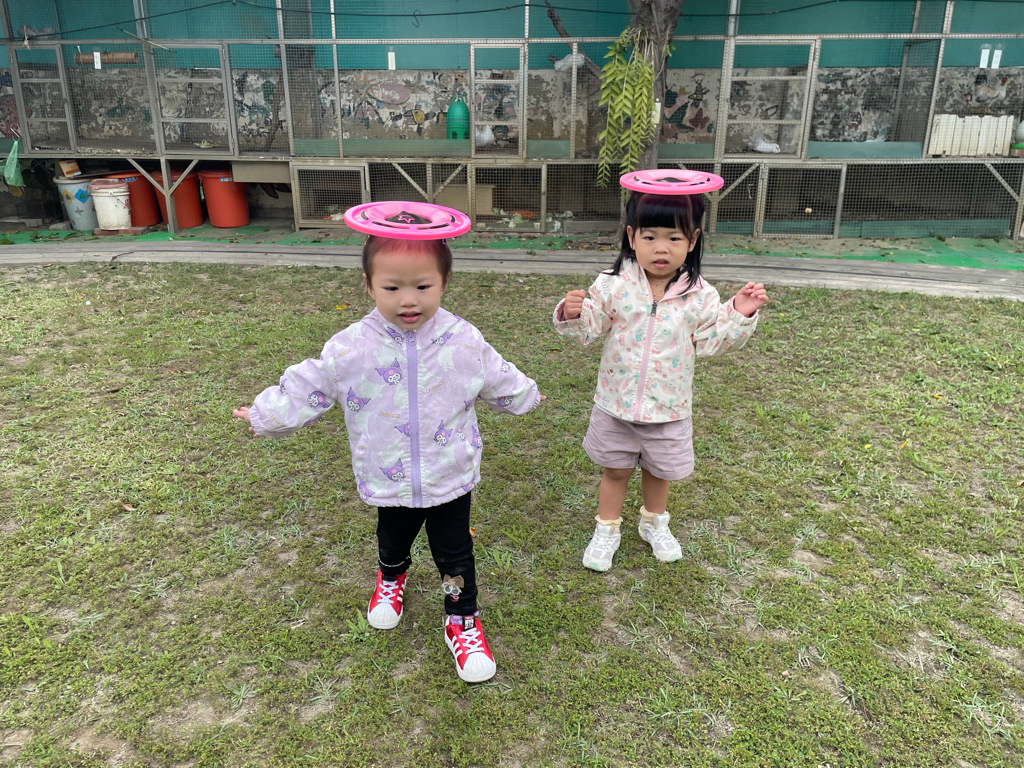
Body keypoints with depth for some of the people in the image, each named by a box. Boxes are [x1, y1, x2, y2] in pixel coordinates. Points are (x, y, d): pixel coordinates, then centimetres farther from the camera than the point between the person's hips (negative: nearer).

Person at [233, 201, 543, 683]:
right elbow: (308, 387, -1)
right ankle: (391, 579, 59)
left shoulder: (464, 342, -14)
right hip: (389, 481, 1)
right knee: (393, 541, 25)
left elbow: (499, 381, 6)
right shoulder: (351, 348, -17)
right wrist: (267, 415, 8)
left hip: (451, 478, -1)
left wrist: (526, 396, 21)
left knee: (454, 554, 9)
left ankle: (462, 621, 33)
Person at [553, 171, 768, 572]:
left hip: (668, 408, 1)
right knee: (615, 471, 17)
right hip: (616, 404, -1)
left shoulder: (699, 295, -10)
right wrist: (573, 314, -30)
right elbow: (590, 328, -9)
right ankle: (607, 530, 37)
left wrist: (739, 314, -19)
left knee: (658, 472, 22)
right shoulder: (613, 285, -13)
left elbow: (711, 341, -6)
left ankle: (654, 523, 48)